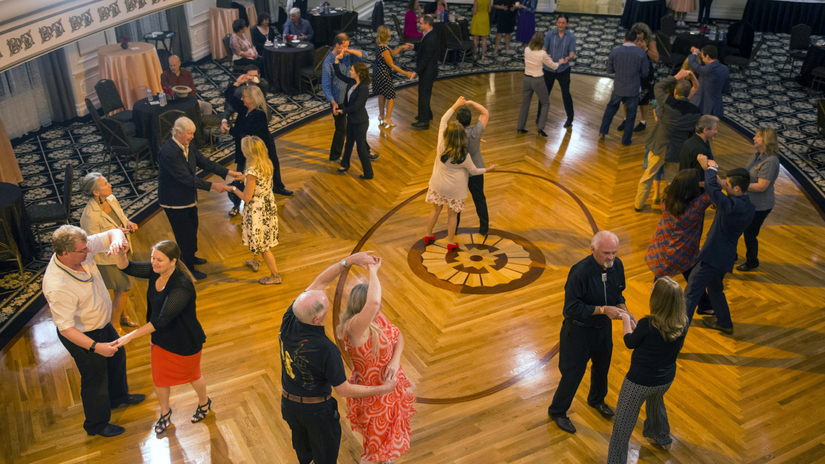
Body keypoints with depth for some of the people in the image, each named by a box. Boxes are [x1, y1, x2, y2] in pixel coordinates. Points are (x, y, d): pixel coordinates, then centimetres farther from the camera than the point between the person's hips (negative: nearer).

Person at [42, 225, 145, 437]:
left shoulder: (81, 249, -20)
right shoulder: (58, 287, -40)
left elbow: (113, 232, -10)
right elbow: (65, 328, -35)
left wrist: (117, 241, -33)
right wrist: (95, 347, -40)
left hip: (102, 323, 8)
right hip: (82, 336, -8)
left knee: (117, 358, 30)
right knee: (95, 378, 14)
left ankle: (118, 398, 59)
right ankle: (97, 425, 42)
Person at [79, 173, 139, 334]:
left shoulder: (111, 199, -8)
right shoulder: (90, 215, -32)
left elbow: (121, 217, 11)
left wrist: (128, 223, -11)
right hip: (106, 259, -7)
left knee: (120, 288, 23)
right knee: (124, 288, 3)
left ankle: (123, 316, 46)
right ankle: (114, 325, 24)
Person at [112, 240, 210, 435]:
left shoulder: (182, 286, -36)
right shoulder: (155, 271, -13)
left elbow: (163, 319, -36)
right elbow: (127, 267, -10)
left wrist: (132, 335, -32)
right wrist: (120, 254, -34)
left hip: (185, 342, -6)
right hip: (160, 338, 7)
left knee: (191, 376, 21)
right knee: (159, 378, 22)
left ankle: (204, 403, 53)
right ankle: (165, 412, 51)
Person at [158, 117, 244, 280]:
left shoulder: (189, 145, -4)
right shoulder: (168, 152, -30)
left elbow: (204, 162, 0)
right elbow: (186, 178, -32)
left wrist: (229, 172, -10)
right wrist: (213, 186, -32)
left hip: (189, 197, 9)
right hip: (174, 201, -9)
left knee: (192, 228, 25)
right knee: (186, 234, 4)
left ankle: (189, 257, 50)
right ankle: (188, 269, 22)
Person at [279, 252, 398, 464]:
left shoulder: (288, 321, -22)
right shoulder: (326, 350, -37)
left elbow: (319, 282, -14)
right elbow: (344, 390, -23)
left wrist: (350, 260, -21)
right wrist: (382, 389, -12)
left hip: (289, 403, 6)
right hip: (318, 409, -6)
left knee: (302, 440, 35)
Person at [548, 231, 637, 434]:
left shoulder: (617, 265, -11)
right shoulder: (580, 272, -32)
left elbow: (617, 293, 6)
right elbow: (572, 308, -29)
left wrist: (623, 310, -12)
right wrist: (603, 309, -33)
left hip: (604, 326, 7)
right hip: (579, 329, -7)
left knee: (602, 366, 27)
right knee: (573, 373, 6)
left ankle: (597, 400, 56)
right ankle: (557, 411, 29)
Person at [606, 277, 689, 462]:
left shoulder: (648, 324, -30)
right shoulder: (683, 324, -14)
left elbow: (630, 343, -10)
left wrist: (626, 321, 8)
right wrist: (636, 325, 10)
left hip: (640, 382, -7)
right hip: (666, 379, 7)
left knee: (623, 425, 10)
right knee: (655, 401, 39)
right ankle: (662, 437, 63)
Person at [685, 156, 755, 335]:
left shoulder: (732, 206, -27)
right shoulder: (749, 207, 1)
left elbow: (711, 187, -29)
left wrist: (711, 168, -10)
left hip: (713, 256, -9)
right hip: (726, 255, 9)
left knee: (692, 291, 2)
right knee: (715, 288, 28)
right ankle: (724, 323, 42)